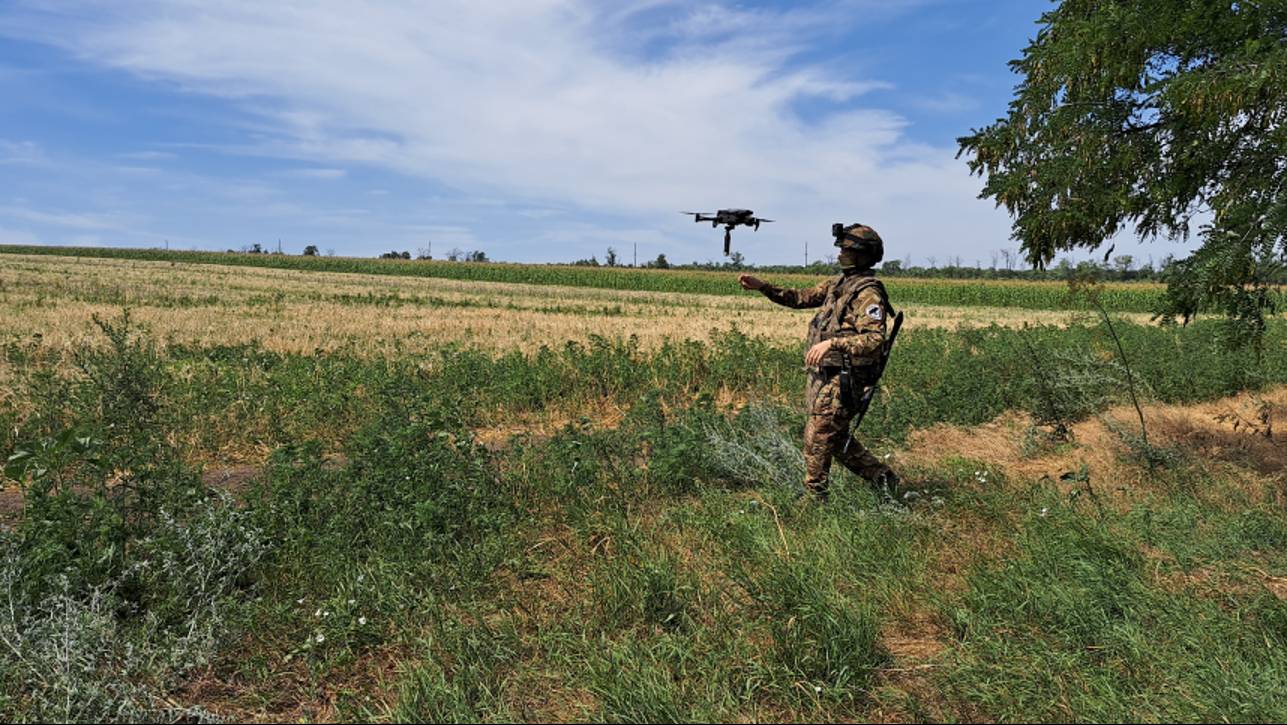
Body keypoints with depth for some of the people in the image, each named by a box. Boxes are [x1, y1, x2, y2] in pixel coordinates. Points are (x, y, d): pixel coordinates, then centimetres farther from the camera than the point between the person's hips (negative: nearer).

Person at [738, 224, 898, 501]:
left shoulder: (868, 293, -15)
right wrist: (762, 286, 7)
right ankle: (881, 476, 29)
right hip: (824, 374, 9)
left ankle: (813, 498, 8)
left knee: (817, 438, -5)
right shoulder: (838, 283, 13)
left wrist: (832, 343, -33)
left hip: (843, 379, -9)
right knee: (836, 437, 17)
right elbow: (801, 298, 17)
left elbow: (875, 339, -25)